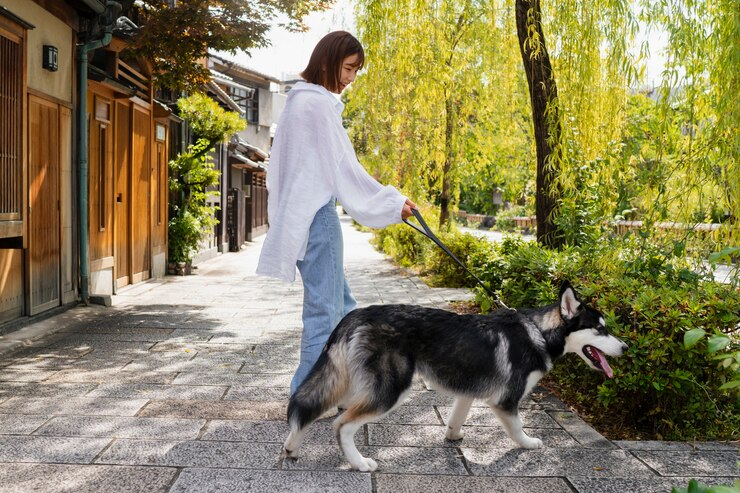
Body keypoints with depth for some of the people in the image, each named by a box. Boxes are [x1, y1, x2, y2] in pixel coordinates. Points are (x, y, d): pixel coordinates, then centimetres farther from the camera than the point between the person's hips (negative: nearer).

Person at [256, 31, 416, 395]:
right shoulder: (319, 104, -13)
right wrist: (392, 202, -10)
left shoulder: (298, 101, 16)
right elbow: (343, 165, -15)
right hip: (316, 215, -10)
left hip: (300, 212, 10)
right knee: (324, 308, -2)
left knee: (342, 305, 15)